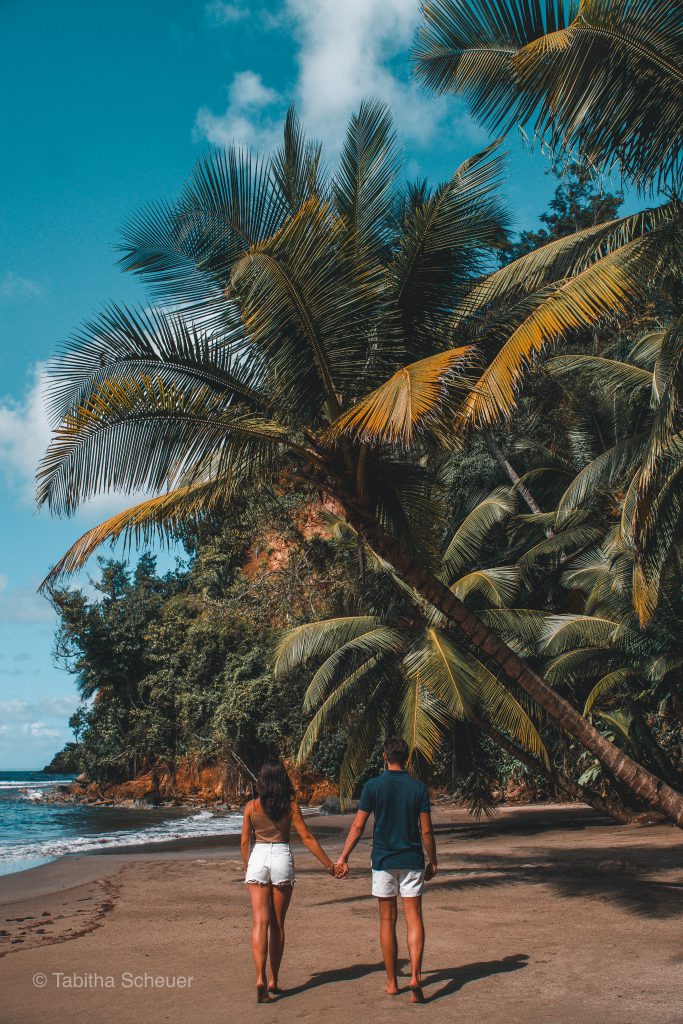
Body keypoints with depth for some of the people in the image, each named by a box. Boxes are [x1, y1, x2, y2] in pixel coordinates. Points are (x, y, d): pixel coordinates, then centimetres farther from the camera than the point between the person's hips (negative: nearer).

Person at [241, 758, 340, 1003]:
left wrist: (246, 868, 20)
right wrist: (329, 865, 3)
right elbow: (307, 838, -3)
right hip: (282, 859, 0)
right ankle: (274, 981, 19)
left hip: (258, 859, 0)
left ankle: (260, 978, -18)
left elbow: (245, 841, 4)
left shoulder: (252, 806, 0)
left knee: (260, 922, -2)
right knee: (277, 923, 12)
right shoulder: (291, 806, -2)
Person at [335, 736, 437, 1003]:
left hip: (383, 861, 0)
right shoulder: (418, 787, -2)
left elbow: (358, 826, -4)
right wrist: (432, 861, 11)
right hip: (412, 861, 1)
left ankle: (392, 982, 17)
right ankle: (415, 976, -13)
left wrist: (343, 857, 5)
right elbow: (426, 830, -1)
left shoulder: (373, 786, -5)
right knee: (414, 918, 3)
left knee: (387, 921, 9)